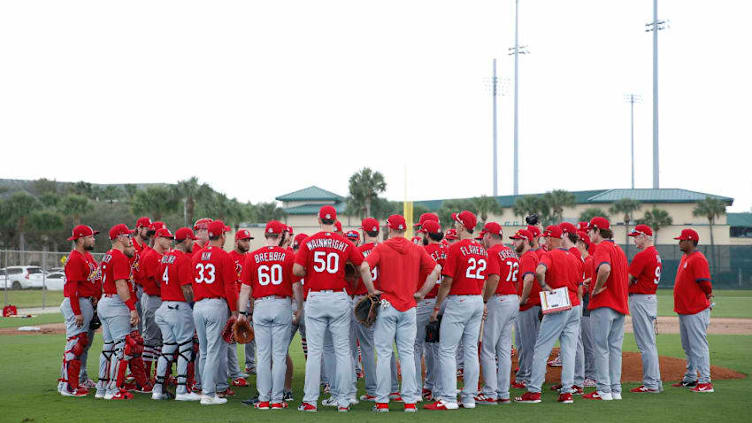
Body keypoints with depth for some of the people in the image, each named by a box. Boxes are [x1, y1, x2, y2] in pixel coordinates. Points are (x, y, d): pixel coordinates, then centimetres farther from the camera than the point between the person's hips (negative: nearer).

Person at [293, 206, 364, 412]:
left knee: (314, 351, 3)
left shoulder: (309, 242, -2)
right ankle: (343, 400, 6)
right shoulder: (345, 243, -1)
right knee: (342, 350, 5)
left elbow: (297, 269, -8)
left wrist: (310, 274, 11)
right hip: (339, 298, 0)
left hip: (315, 299, 0)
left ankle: (310, 401, 3)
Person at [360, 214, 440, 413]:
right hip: (408, 307, 3)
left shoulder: (381, 248, -3)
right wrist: (421, 293, 4)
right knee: (407, 354, 6)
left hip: (386, 306, -2)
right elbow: (436, 269, 0)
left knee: (384, 354, 1)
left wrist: (372, 290, -8)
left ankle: (382, 402, 1)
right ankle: (410, 401, 4)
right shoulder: (417, 249, 6)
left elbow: (365, 267, -18)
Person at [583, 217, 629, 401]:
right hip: (620, 304, 9)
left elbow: (605, 269, -31)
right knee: (615, 348, 11)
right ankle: (616, 389, 12)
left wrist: (596, 289, -18)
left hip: (603, 304, -9)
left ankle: (604, 391, -4)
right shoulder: (619, 249, 19)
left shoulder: (602, 248, -11)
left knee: (601, 347, -4)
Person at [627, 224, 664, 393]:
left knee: (645, 344, -7)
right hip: (651, 298, 10)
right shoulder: (656, 254, 15)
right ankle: (655, 381, 17)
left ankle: (650, 384, -5)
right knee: (649, 343, 14)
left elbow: (628, 280, -15)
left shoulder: (643, 255, -16)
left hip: (640, 300, -10)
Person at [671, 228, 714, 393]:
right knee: (687, 347, 16)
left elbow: (705, 283, -20)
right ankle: (690, 378, 25)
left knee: (698, 345, -9)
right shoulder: (685, 257, 16)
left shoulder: (698, 259, -15)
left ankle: (705, 381, -8)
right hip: (683, 310, 10)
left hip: (696, 311, -10)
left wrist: (707, 296, -4)